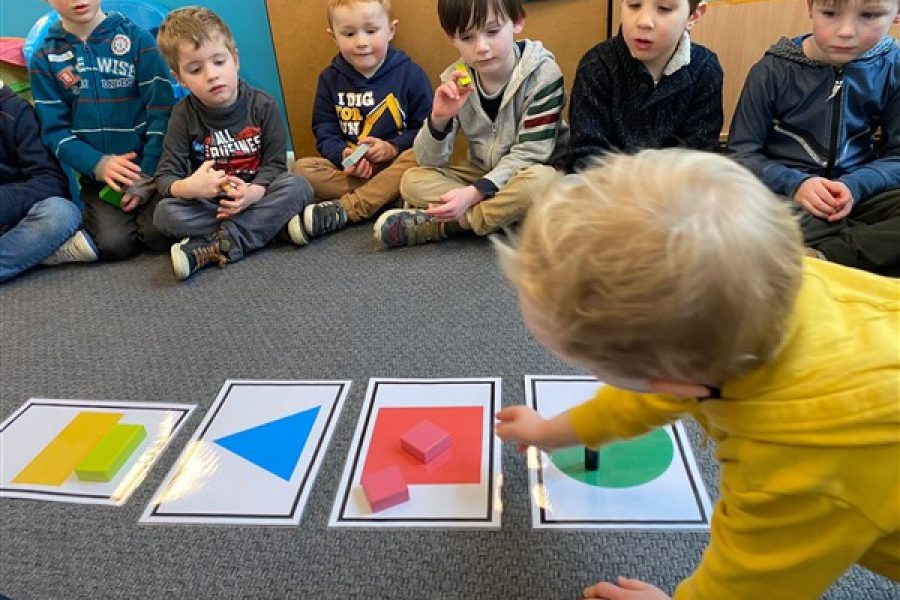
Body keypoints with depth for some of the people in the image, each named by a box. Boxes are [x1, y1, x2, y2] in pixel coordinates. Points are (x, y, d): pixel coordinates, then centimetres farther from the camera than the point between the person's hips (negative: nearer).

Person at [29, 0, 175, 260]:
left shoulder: (138, 39, -2)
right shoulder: (44, 59, 4)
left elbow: (161, 112, -5)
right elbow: (55, 130, 1)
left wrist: (148, 175, -13)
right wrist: (98, 165, -18)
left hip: (150, 167, -1)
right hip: (97, 174, 1)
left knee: (160, 234, -22)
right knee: (115, 243, -19)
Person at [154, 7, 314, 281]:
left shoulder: (263, 105, -7)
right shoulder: (184, 115, -5)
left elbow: (275, 163, -9)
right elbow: (165, 177, -9)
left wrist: (254, 192, -31)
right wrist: (187, 187, -34)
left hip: (255, 197, 0)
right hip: (208, 204, 1)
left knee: (298, 186, -28)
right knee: (165, 212, -27)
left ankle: (216, 247, -32)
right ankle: (273, 223, -28)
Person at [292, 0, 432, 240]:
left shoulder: (410, 74, -1)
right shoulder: (329, 79, 7)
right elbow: (325, 133, 6)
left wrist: (394, 147, -18)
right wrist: (343, 155, -16)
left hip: (395, 164, -2)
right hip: (350, 168, 3)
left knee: (418, 157, -34)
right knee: (302, 168, -19)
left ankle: (342, 211, -33)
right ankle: (387, 197, -29)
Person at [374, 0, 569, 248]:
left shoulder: (542, 72, -18)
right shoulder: (456, 81, -8)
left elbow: (529, 153, -21)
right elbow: (429, 161, -9)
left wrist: (474, 193, -30)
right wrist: (439, 118, -30)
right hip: (482, 172, 4)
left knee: (538, 182, -38)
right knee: (413, 180, -13)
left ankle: (435, 225, -23)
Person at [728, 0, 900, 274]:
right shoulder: (773, 70, -5)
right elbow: (743, 151, -4)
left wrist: (855, 186, -17)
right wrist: (794, 183, -20)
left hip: (858, 192, 2)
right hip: (783, 188, -2)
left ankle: (825, 255, -28)